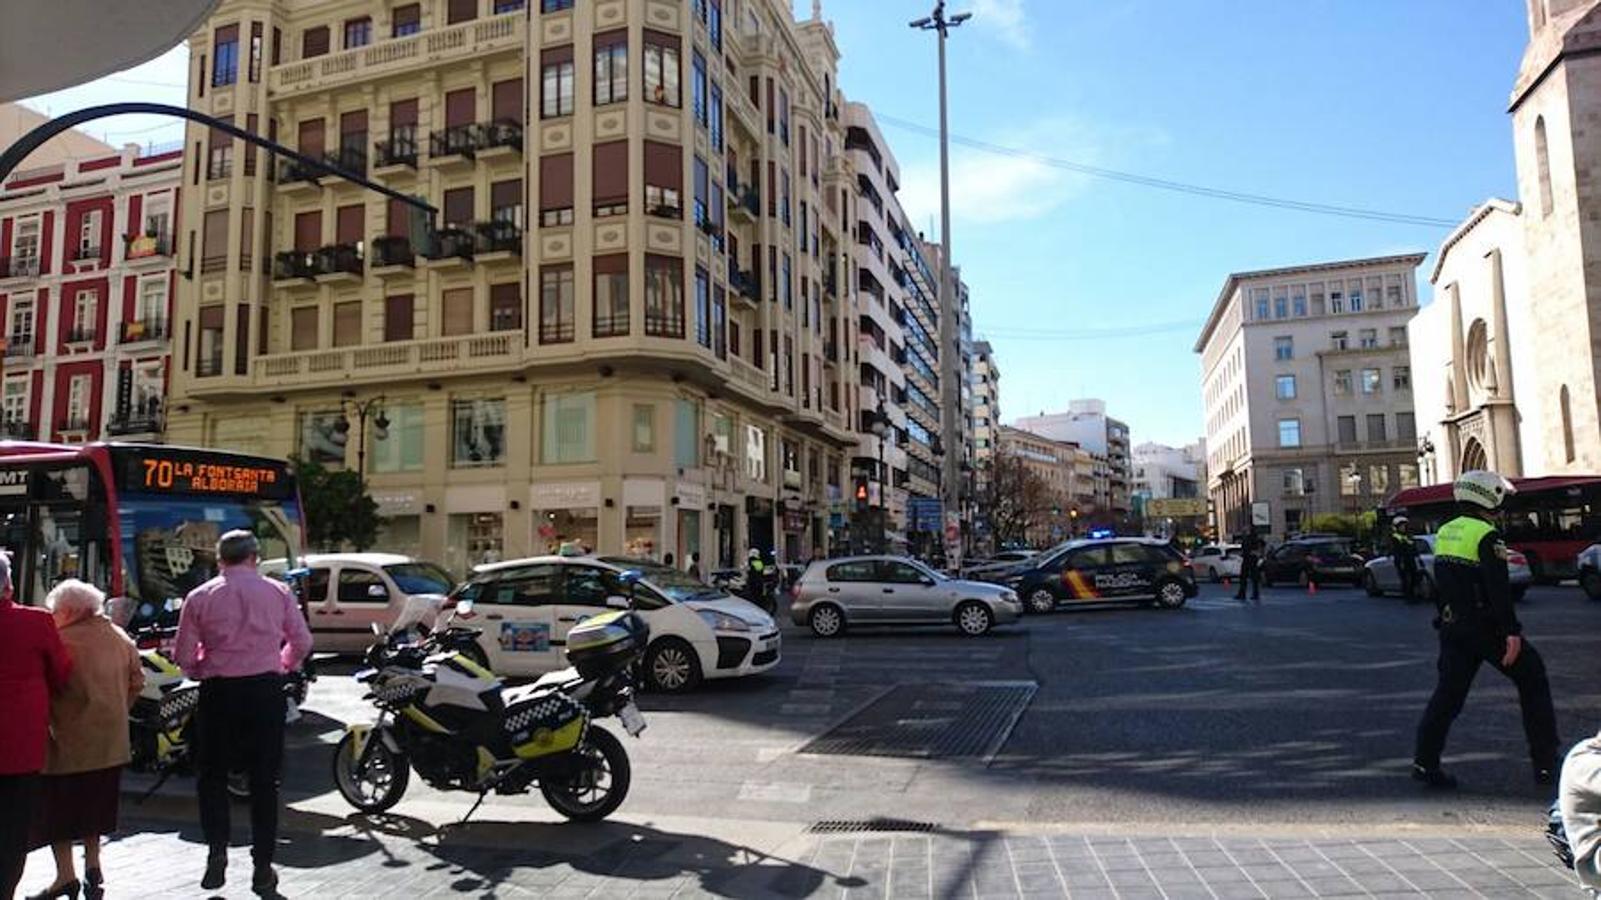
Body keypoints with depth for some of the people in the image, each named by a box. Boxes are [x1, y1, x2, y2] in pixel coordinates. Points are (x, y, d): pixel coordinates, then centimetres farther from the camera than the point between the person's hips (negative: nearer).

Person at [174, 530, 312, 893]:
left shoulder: (200, 597, 0)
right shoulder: (278, 592, 2)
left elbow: (184, 656, 0)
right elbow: (302, 642, 4)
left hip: (218, 691, 0)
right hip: (266, 689, 1)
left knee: (213, 775, 16)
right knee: (264, 779, 7)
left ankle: (217, 849, 1)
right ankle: (263, 867, 11)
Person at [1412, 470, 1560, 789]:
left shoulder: (1444, 532, 10)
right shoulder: (1487, 536, -14)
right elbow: (1498, 590, -21)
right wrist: (1512, 632, -22)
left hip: (1452, 628, 7)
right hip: (1485, 628, -7)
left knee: (1448, 692, 8)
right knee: (1533, 680, 11)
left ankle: (1425, 762, 2)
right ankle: (1546, 763, 14)